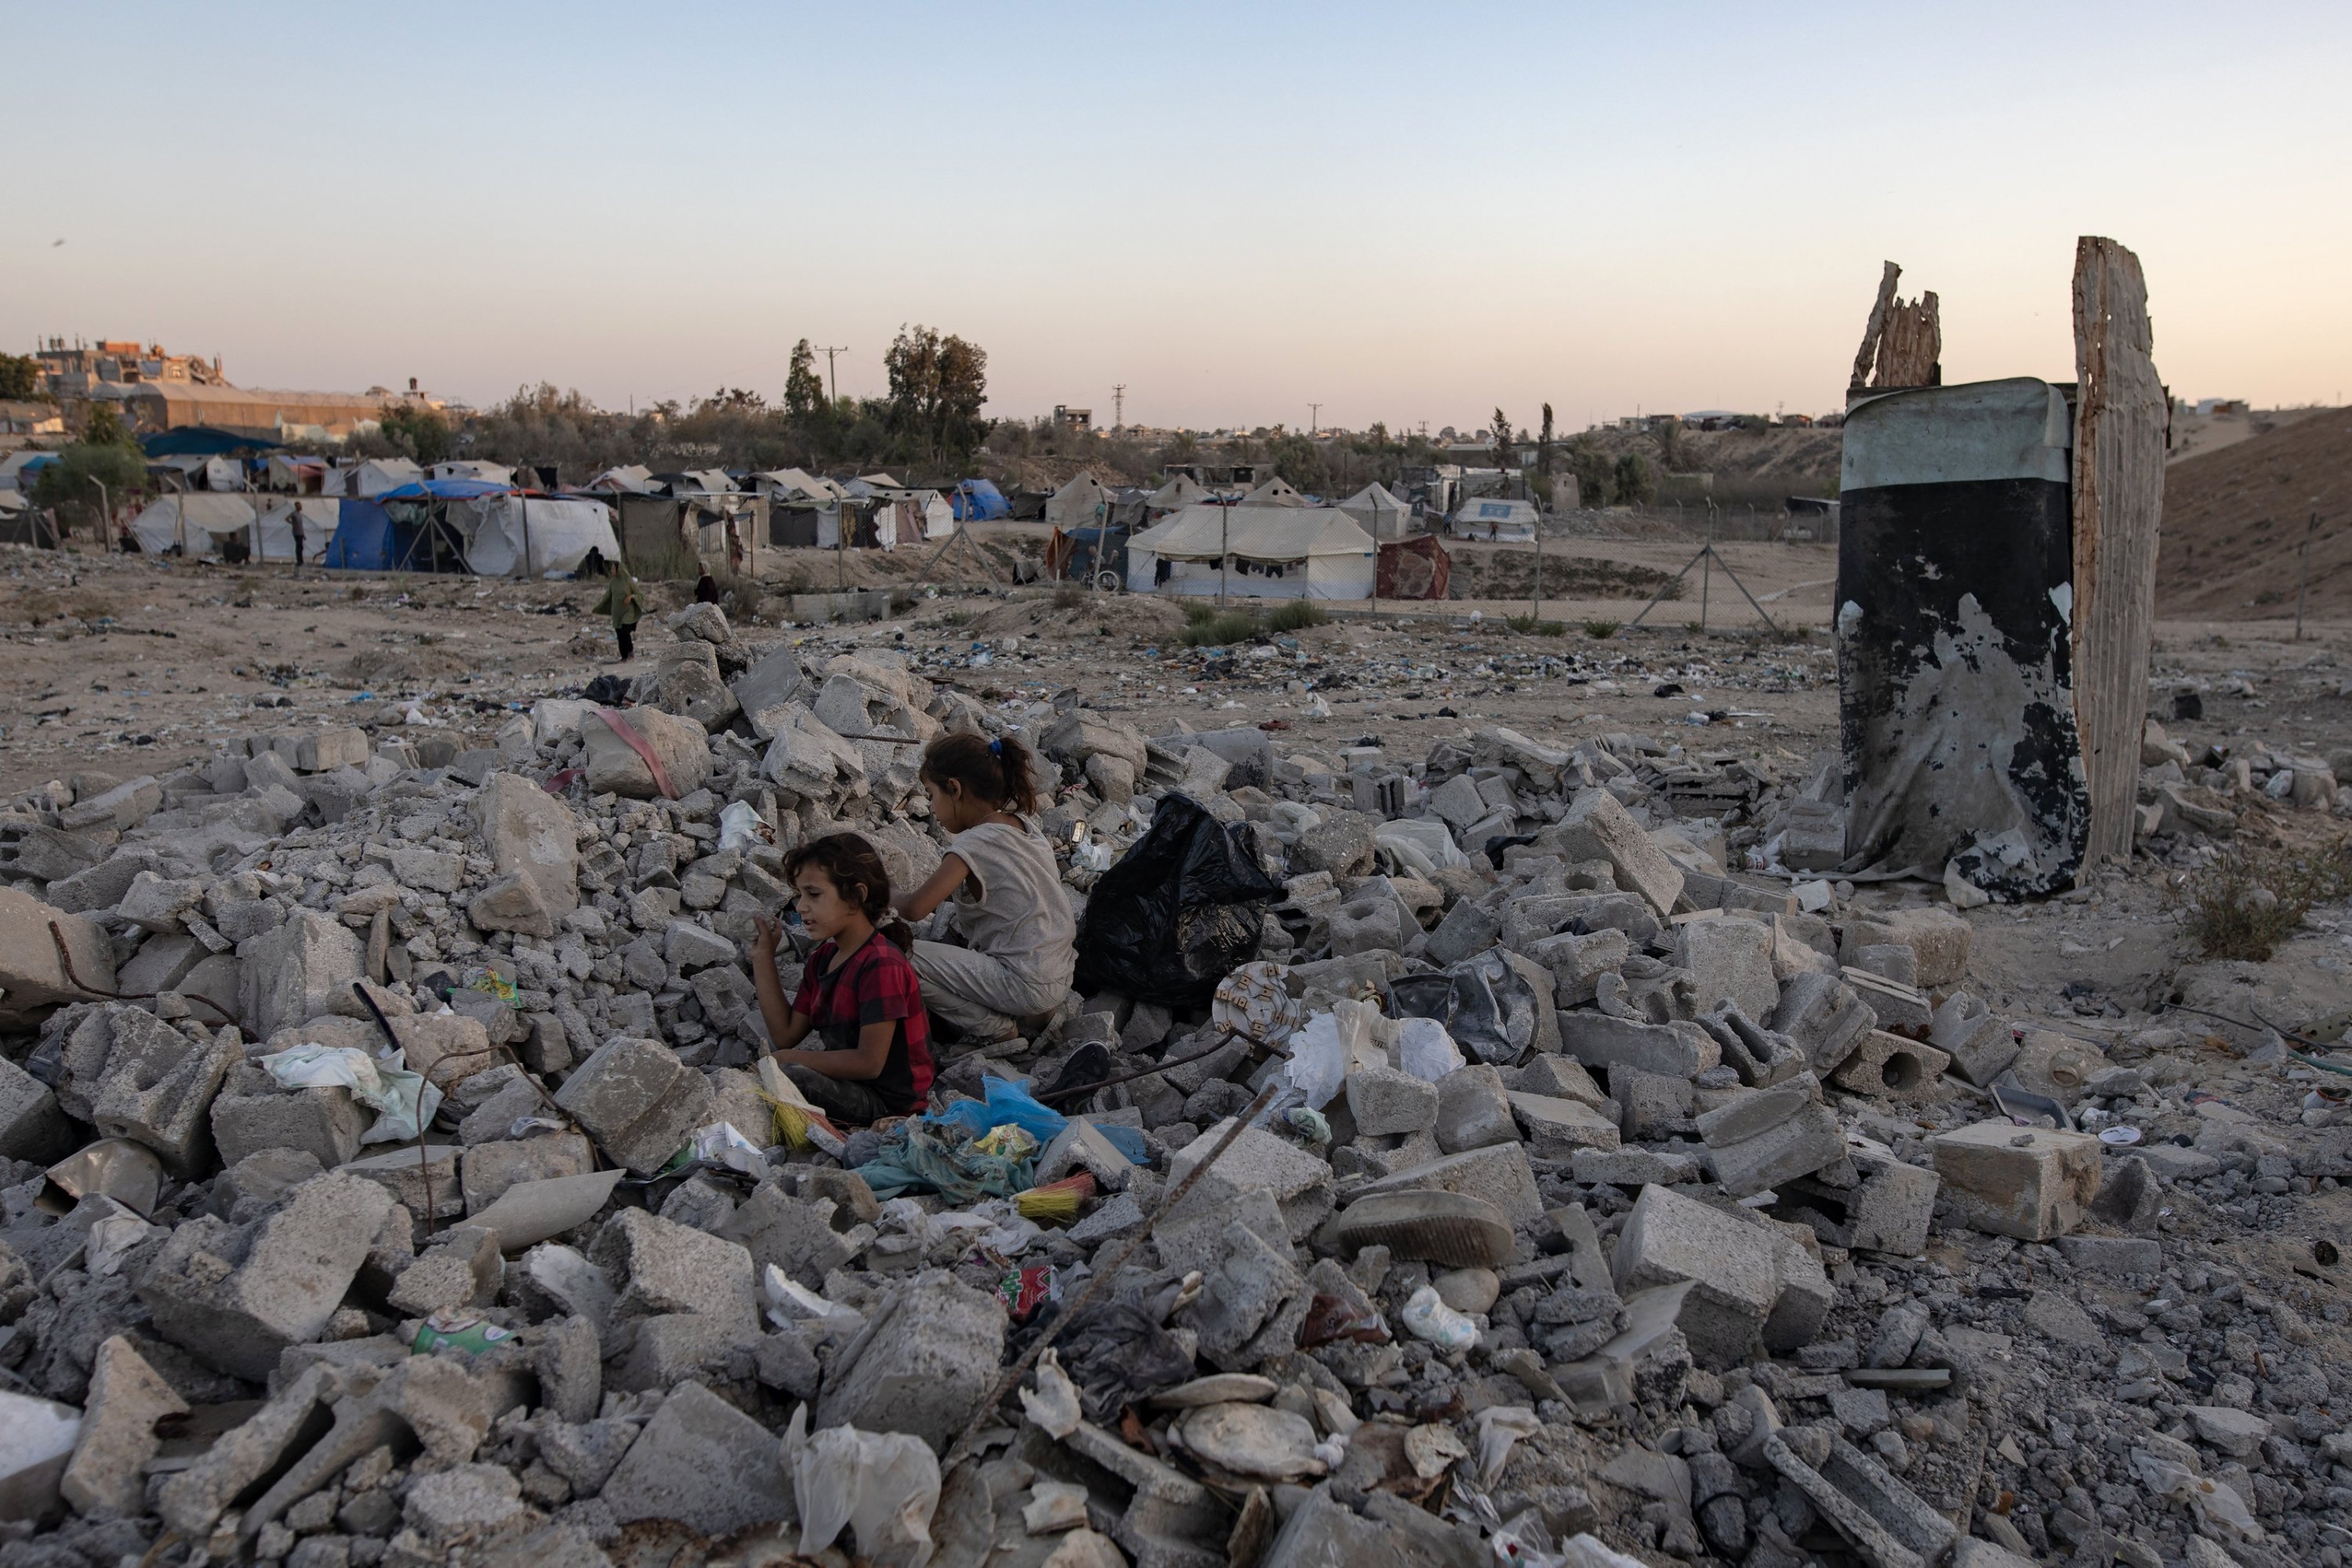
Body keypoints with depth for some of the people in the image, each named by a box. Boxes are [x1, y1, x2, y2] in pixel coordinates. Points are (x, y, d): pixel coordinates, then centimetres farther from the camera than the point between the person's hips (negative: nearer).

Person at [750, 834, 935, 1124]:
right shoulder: (822, 959, 11)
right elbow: (786, 1035, 10)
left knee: (788, 1077, -29)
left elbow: (869, 1062, -22)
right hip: (846, 1084, 9)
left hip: (888, 1101, -9)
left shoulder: (881, 965, -19)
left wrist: (791, 1059, -13)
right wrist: (763, 958, 9)